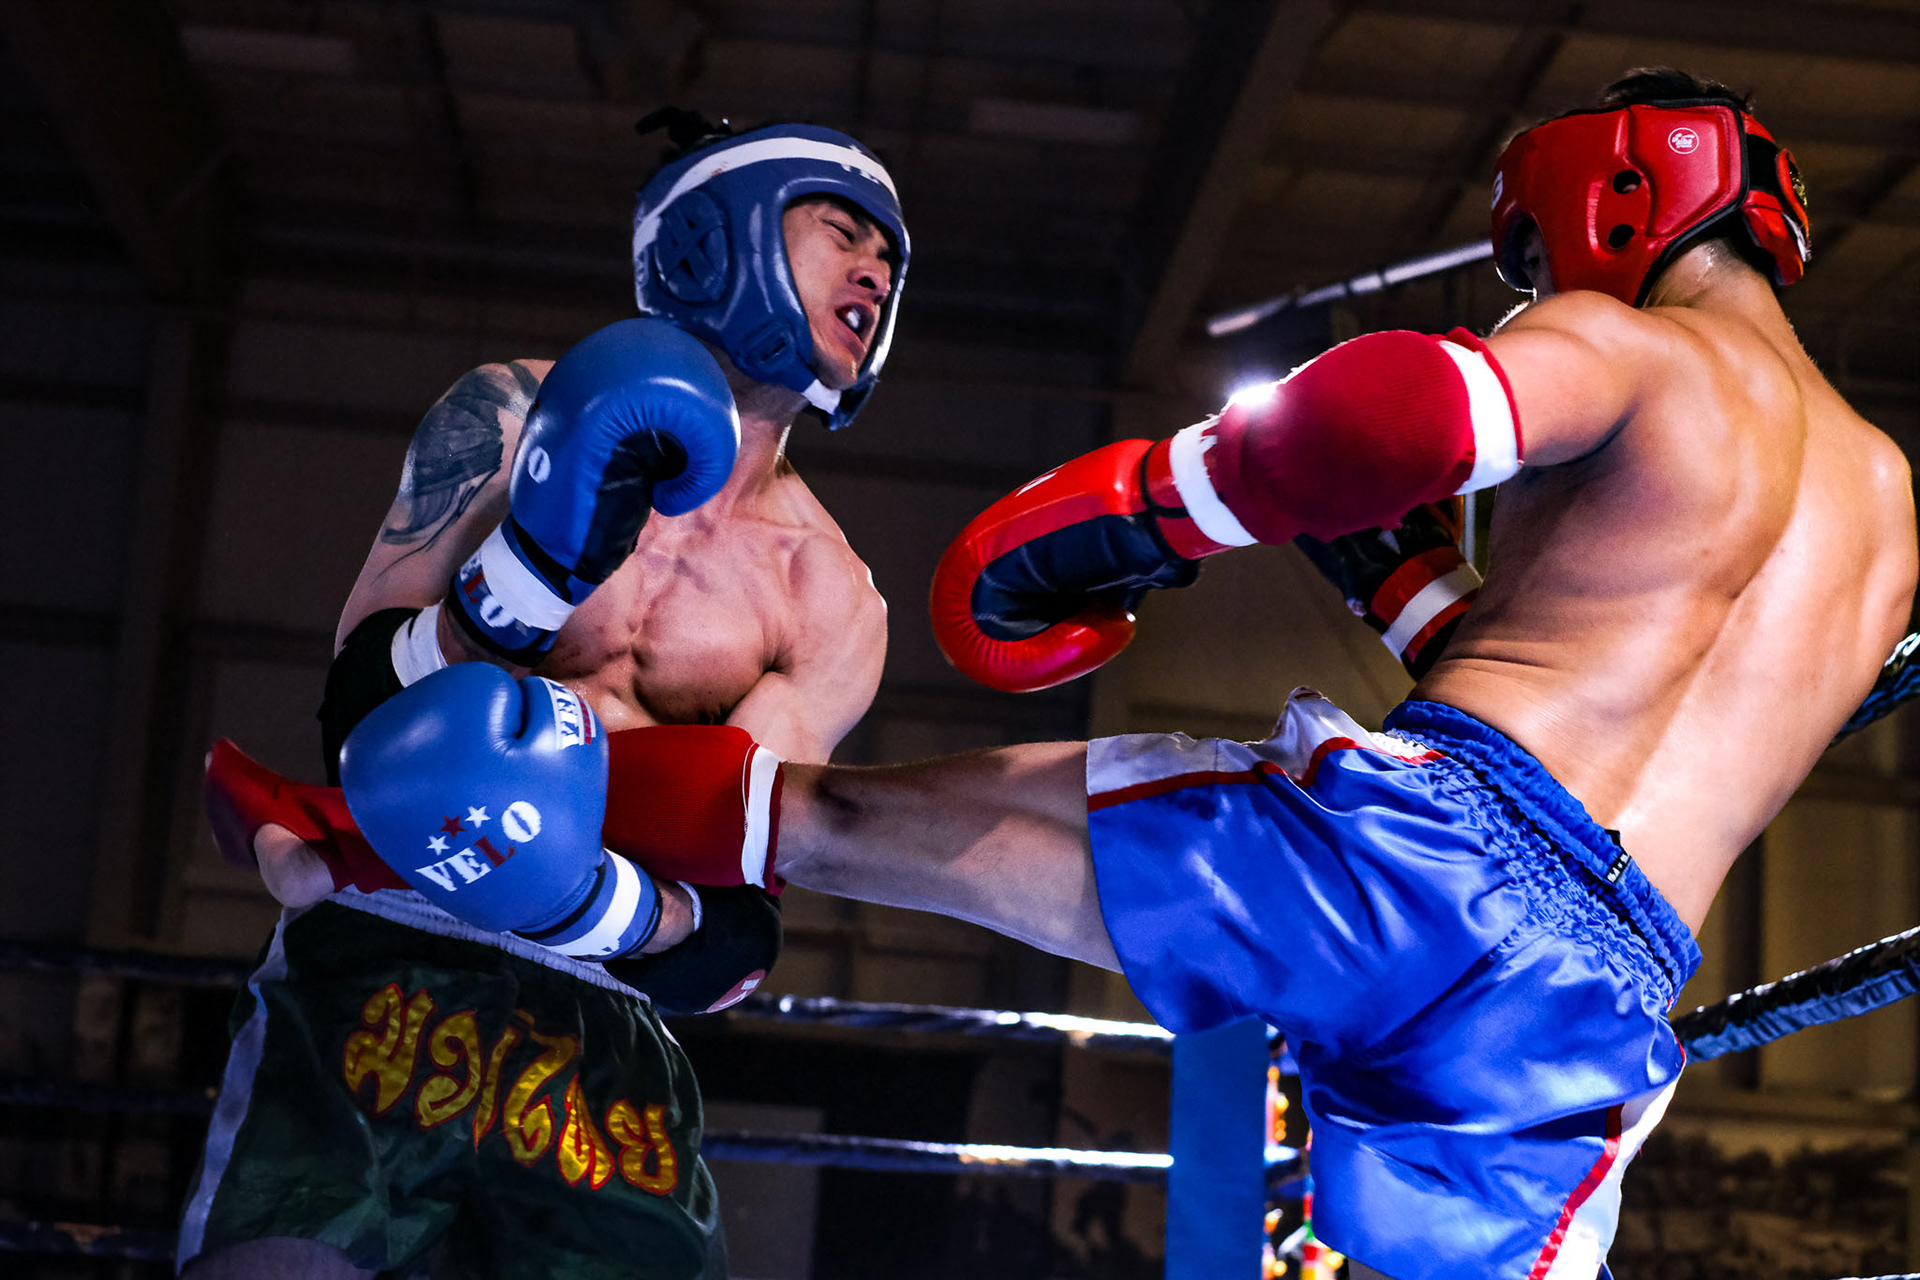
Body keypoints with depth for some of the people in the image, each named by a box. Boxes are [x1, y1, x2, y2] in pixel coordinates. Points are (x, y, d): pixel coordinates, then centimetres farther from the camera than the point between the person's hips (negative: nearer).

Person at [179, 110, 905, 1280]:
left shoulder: (831, 606, 5)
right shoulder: (515, 417, 5)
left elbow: (733, 934, -1)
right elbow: (360, 709, -1)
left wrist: (597, 899, -24)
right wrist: (534, 571, -19)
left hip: (604, 1048, 2)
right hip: (375, 978, -1)